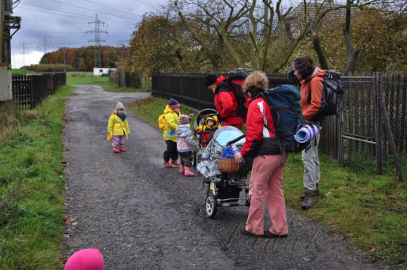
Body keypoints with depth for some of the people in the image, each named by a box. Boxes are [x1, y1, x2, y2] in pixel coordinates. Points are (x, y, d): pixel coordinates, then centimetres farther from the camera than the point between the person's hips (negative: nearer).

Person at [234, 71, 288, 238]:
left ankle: (254, 228, 12)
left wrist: (243, 153, -5)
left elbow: (254, 133, -14)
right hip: (281, 153, 8)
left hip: (266, 154, -8)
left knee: (257, 190, 4)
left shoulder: (256, 105, -10)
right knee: (275, 190, 15)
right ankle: (280, 228, 18)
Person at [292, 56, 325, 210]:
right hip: (307, 123, 11)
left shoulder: (315, 80, -15)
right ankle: (314, 187, 29)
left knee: (308, 157, -12)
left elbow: (316, 105, -22)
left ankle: (310, 192, -9)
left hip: (311, 123, -11)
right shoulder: (306, 81, 16)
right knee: (312, 157, 18)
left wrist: (301, 117, -18)